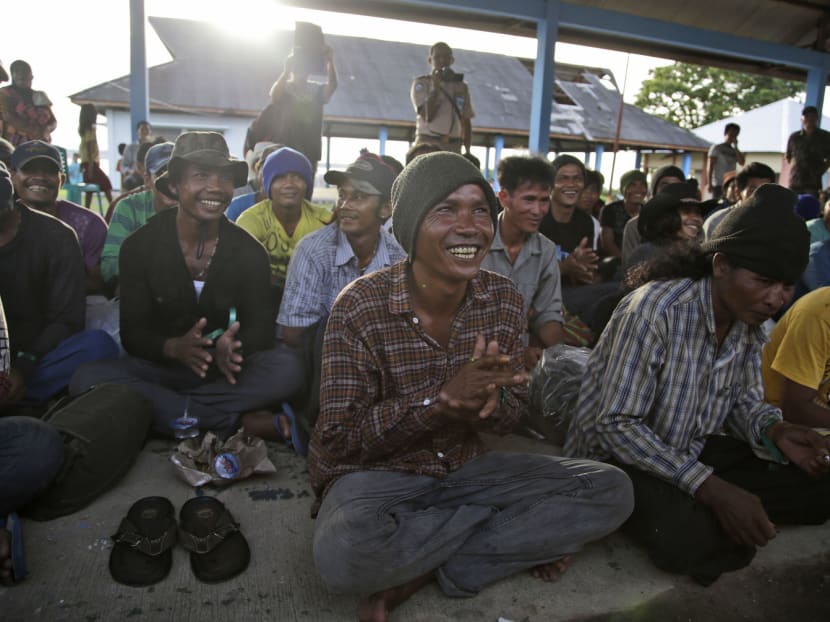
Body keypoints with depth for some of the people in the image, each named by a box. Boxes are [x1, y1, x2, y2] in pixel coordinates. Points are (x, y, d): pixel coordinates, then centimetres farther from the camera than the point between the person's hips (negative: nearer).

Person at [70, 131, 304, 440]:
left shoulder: (249, 252, -1)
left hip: (222, 371, 0)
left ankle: (164, 411, -23)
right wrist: (174, 347, -31)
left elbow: (259, 325, -4)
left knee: (287, 367, -27)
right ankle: (234, 423, -28)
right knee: (86, 379, -29)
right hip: (159, 366, 0)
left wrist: (232, 350, -29)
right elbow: (132, 332, -7)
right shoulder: (139, 247, -4)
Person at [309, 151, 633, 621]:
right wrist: (444, 398, -29)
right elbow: (338, 440, -17)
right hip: (376, 475, -3)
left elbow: (512, 412, 2)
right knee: (345, 552, -37)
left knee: (611, 490, -9)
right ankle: (522, 539, -7)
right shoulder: (361, 307, -18)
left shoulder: (504, 299, -5)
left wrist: (488, 401, -25)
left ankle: (418, 573, -11)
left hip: (464, 467, 4)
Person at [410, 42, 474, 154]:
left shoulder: (461, 87, 15)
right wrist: (435, 86, -12)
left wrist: (467, 151, 10)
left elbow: (466, 123, 17)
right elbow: (428, 116, -10)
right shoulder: (421, 83, 3)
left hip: (453, 148, 4)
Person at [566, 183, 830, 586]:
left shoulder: (750, 322, -2)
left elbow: (744, 400, 10)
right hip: (616, 456, -7)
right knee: (689, 535, -33)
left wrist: (773, 430, -14)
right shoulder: (656, 309, -26)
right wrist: (710, 487, -31)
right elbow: (616, 425, -27)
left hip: (694, 451, 7)